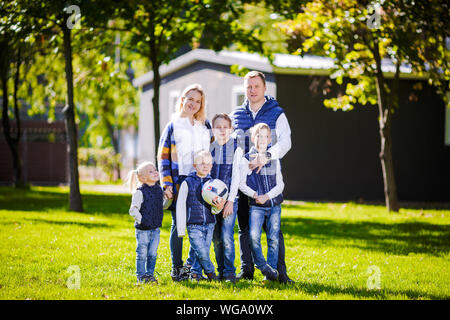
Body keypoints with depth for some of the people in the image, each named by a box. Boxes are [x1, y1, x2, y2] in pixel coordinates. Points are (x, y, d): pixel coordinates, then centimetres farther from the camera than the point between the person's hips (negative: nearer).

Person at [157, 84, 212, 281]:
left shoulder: (205, 126, 15)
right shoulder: (172, 127, 6)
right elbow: (163, 157, 3)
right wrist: (167, 184, -7)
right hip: (179, 183, -3)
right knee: (178, 226, 0)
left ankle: (191, 265, 12)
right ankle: (176, 269, 9)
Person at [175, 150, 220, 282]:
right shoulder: (188, 183, -2)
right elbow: (180, 206, -1)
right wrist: (181, 229, -3)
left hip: (209, 225, 3)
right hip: (194, 226, -3)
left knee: (203, 252, 4)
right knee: (202, 252, -12)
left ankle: (195, 272, 25)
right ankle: (210, 271, 12)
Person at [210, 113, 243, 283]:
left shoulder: (236, 149, -3)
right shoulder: (209, 148, 5)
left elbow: (236, 176, -6)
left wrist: (230, 201, -11)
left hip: (229, 198, -3)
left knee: (227, 237, -10)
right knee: (216, 238, 5)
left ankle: (229, 272, -1)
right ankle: (220, 271, 15)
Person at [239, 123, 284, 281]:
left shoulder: (274, 160, 10)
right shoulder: (246, 159, 2)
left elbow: (280, 184, 7)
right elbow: (241, 183, 0)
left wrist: (267, 196, -10)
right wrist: (254, 195, -16)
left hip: (274, 204, 2)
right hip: (256, 206, -2)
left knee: (273, 238, 1)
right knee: (254, 236, -18)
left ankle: (272, 271, 10)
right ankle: (262, 266, -1)